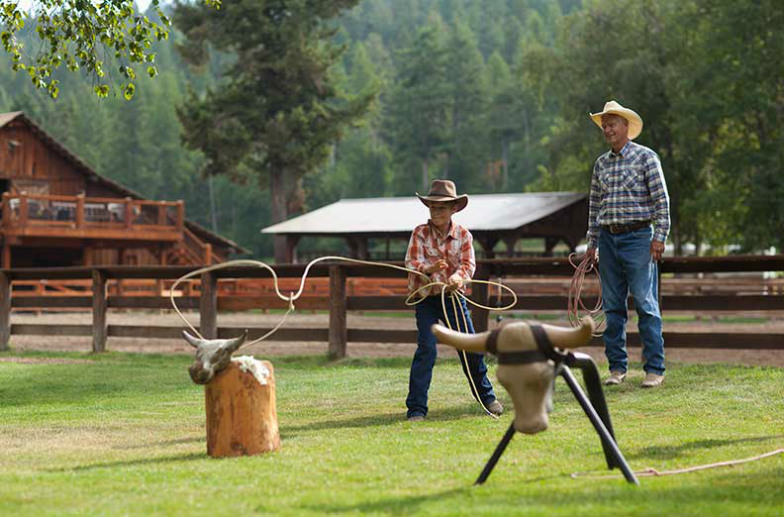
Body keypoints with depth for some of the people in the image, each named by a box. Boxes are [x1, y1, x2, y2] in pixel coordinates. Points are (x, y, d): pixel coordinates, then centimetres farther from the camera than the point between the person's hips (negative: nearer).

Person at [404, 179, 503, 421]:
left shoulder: (463, 235, 0)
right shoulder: (420, 233, -5)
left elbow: (469, 263, -10)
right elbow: (411, 263, -14)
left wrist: (458, 276, -32)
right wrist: (429, 269, -35)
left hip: (453, 295, 2)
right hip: (425, 298, -2)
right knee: (426, 349, -12)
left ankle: (486, 396, 25)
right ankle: (416, 408, -7)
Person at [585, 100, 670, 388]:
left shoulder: (645, 157, -1)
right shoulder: (601, 163, 14)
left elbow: (661, 199, -4)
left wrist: (659, 237, -11)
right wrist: (592, 242, 15)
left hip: (638, 237, -5)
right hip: (608, 238, 5)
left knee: (646, 304, -7)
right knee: (613, 306, 6)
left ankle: (655, 369, -4)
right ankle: (617, 367, 13)